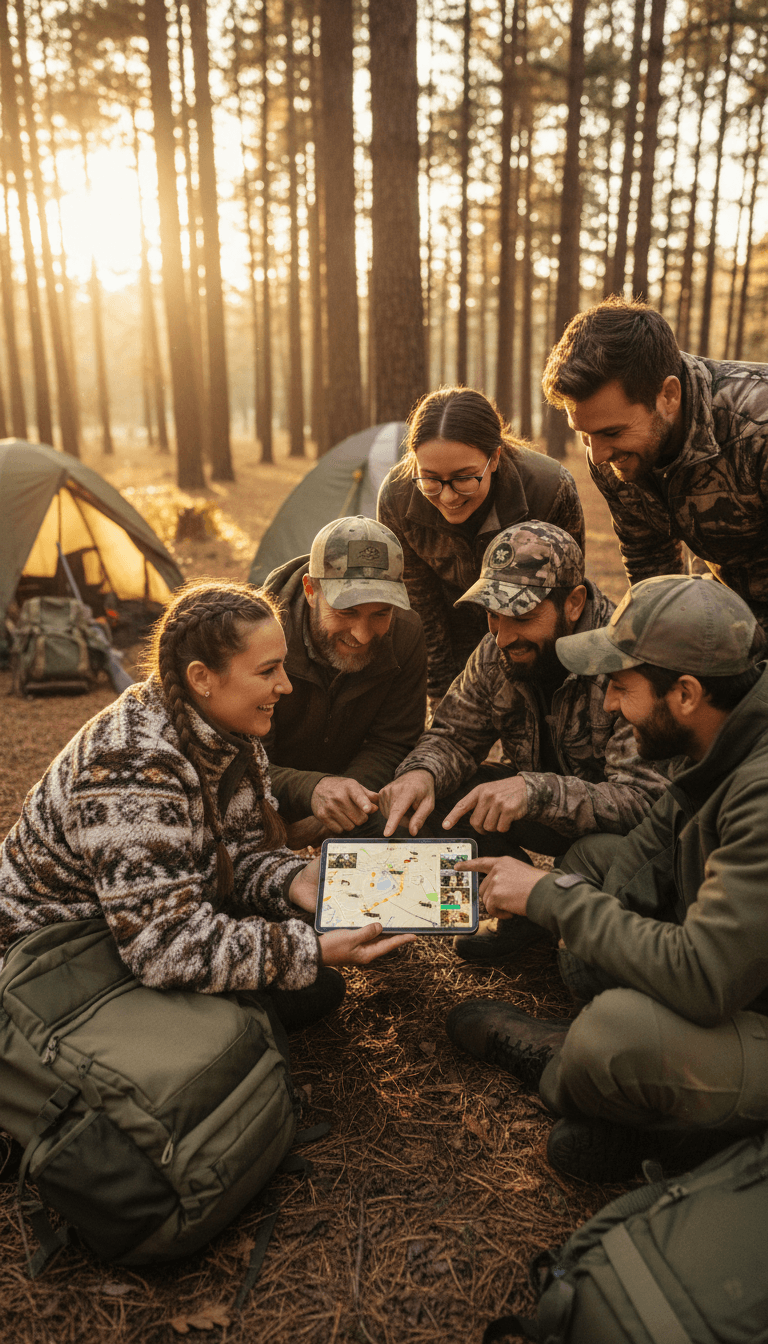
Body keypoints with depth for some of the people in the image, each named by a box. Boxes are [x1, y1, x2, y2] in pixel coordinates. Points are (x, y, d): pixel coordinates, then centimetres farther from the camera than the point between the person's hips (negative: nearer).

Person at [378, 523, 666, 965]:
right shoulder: (499, 654, -11)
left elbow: (645, 800, -36)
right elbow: (454, 735, -3)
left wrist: (537, 791, -50)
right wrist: (421, 772, -27)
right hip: (552, 815, 5)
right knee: (439, 797, -15)